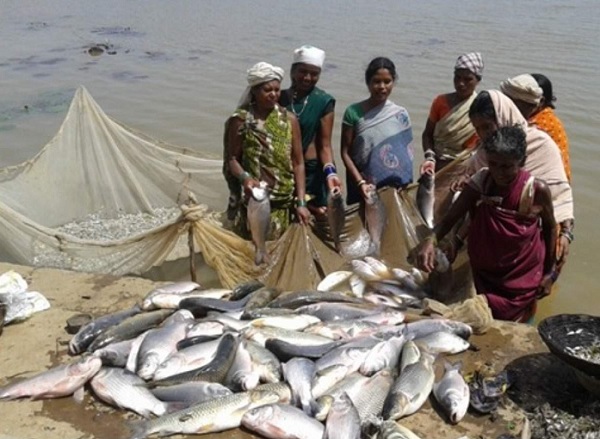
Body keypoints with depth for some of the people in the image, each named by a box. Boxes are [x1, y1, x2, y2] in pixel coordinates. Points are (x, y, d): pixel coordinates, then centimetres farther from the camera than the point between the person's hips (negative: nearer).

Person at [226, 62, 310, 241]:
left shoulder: (289, 119, 4)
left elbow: (298, 163, 4)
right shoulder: (240, 120, -2)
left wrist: (301, 202, -1)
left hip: (283, 204, 2)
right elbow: (232, 159, 0)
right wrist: (244, 177, -21)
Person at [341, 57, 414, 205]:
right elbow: (345, 153, -5)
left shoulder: (400, 115, 0)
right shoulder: (353, 112, -6)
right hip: (363, 187, -1)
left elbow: (406, 156, 5)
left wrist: (406, 187, -3)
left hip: (394, 187, 1)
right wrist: (360, 182, -16)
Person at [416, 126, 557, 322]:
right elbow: (450, 218, -18)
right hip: (484, 274, 2)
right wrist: (431, 240, -39)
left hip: (521, 279, -2)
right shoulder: (481, 181, -17)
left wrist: (550, 272, 4)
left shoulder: (537, 190, -21)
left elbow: (550, 228, -3)